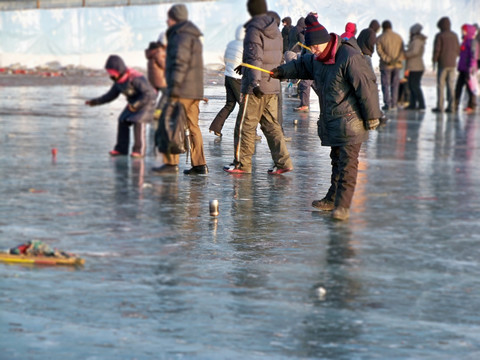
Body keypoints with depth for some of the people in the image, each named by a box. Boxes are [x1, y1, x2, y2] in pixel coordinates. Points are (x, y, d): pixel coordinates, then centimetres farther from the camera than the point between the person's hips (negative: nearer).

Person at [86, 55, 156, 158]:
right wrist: (96, 101, 2)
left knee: (138, 122, -22)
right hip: (133, 103, 8)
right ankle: (121, 148, 7)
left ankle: (139, 150, -14)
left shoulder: (135, 79, -30)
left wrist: (136, 105, -31)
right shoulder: (118, 81, -3)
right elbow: (111, 95, 9)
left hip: (146, 102, -8)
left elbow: (148, 93, -31)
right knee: (123, 121, -1)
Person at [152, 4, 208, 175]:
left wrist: (174, 85, -22)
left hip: (182, 90, -10)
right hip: (194, 90, 10)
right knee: (193, 126, 8)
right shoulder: (194, 37, 22)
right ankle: (199, 164, 6)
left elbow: (181, 62, -20)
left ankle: (171, 163, -8)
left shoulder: (181, 36, -10)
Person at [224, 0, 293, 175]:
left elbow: (254, 57, -21)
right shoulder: (275, 31, 13)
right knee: (271, 125, 10)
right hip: (272, 87, 8)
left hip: (255, 87, -8)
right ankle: (282, 162, 4)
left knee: (245, 125, 1)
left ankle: (242, 163, 6)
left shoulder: (254, 30, -11)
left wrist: (254, 82, -28)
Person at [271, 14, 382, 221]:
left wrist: (371, 117, -16)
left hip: (351, 122, -9)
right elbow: (302, 66, 32)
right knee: (337, 160, 17)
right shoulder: (318, 59, 8)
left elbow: (366, 86, -19)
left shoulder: (350, 58, -21)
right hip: (332, 122, 9)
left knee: (347, 163, -11)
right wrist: (281, 72, 22)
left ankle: (342, 206, -13)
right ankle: (332, 199, 26)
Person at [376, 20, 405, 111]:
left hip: (386, 66, -3)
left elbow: (379, 51, -13)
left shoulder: (380, 38, -3)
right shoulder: (398, 37, 8)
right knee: (395, 85, 10)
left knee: (385, 85, 2)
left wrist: (387, 59, -16)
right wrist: (398, 59, -9)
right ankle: (394, 104, 9)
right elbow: (402, 50, 1)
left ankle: (387, 104, -3)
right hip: (397, 65, 3)